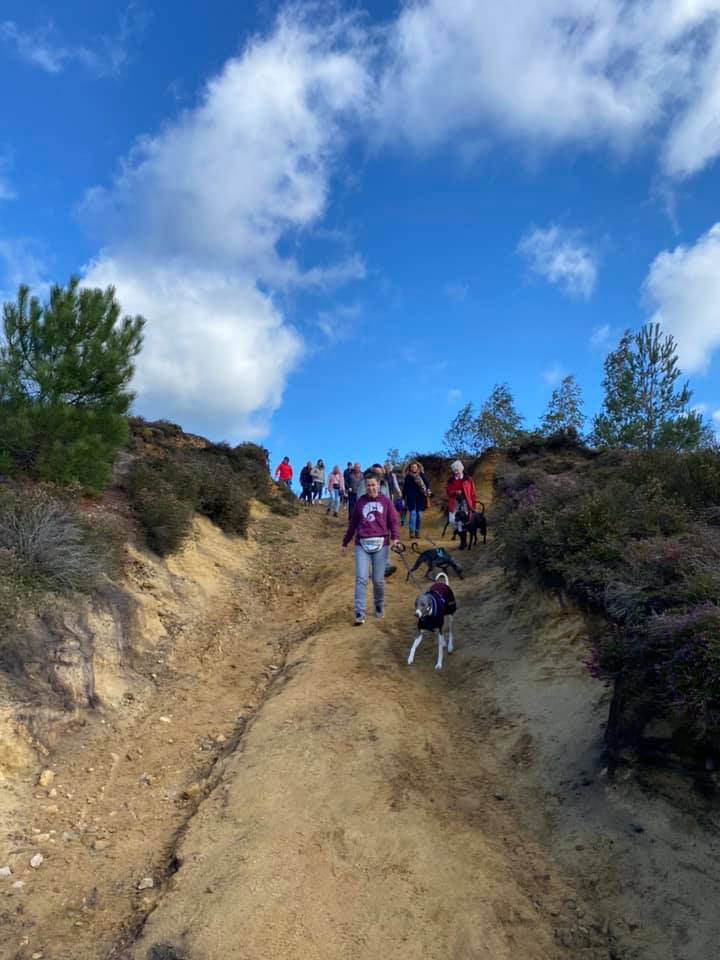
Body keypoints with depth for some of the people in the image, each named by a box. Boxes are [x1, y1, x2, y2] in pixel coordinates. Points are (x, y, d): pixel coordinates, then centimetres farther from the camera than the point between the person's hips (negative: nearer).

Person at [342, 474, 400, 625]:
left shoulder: (386, 501, 6)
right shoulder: (360, 501, 10)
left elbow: (393, 521, 3)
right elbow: (353, 523, 18)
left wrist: (395, 537, -14)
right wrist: (345, 542, 21)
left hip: (380, 544, -1)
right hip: (362, 544, 1)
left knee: (378, 579, 4)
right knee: (361, 579, -8)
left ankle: (379, 606, 29)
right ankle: (359, 613, -6)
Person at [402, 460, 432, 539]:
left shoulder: (422, 475, 4)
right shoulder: (408, 477, 5)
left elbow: (427, 483, -5)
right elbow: (405, 488, 7)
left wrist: (428, 490, -24)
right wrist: (403, 498, 6)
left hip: (420, 498, 1)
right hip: (411, 498, -1)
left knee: (419, 515, 4)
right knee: (412, 514, -10)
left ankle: (417, 532, 13)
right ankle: (412, 532, -13)